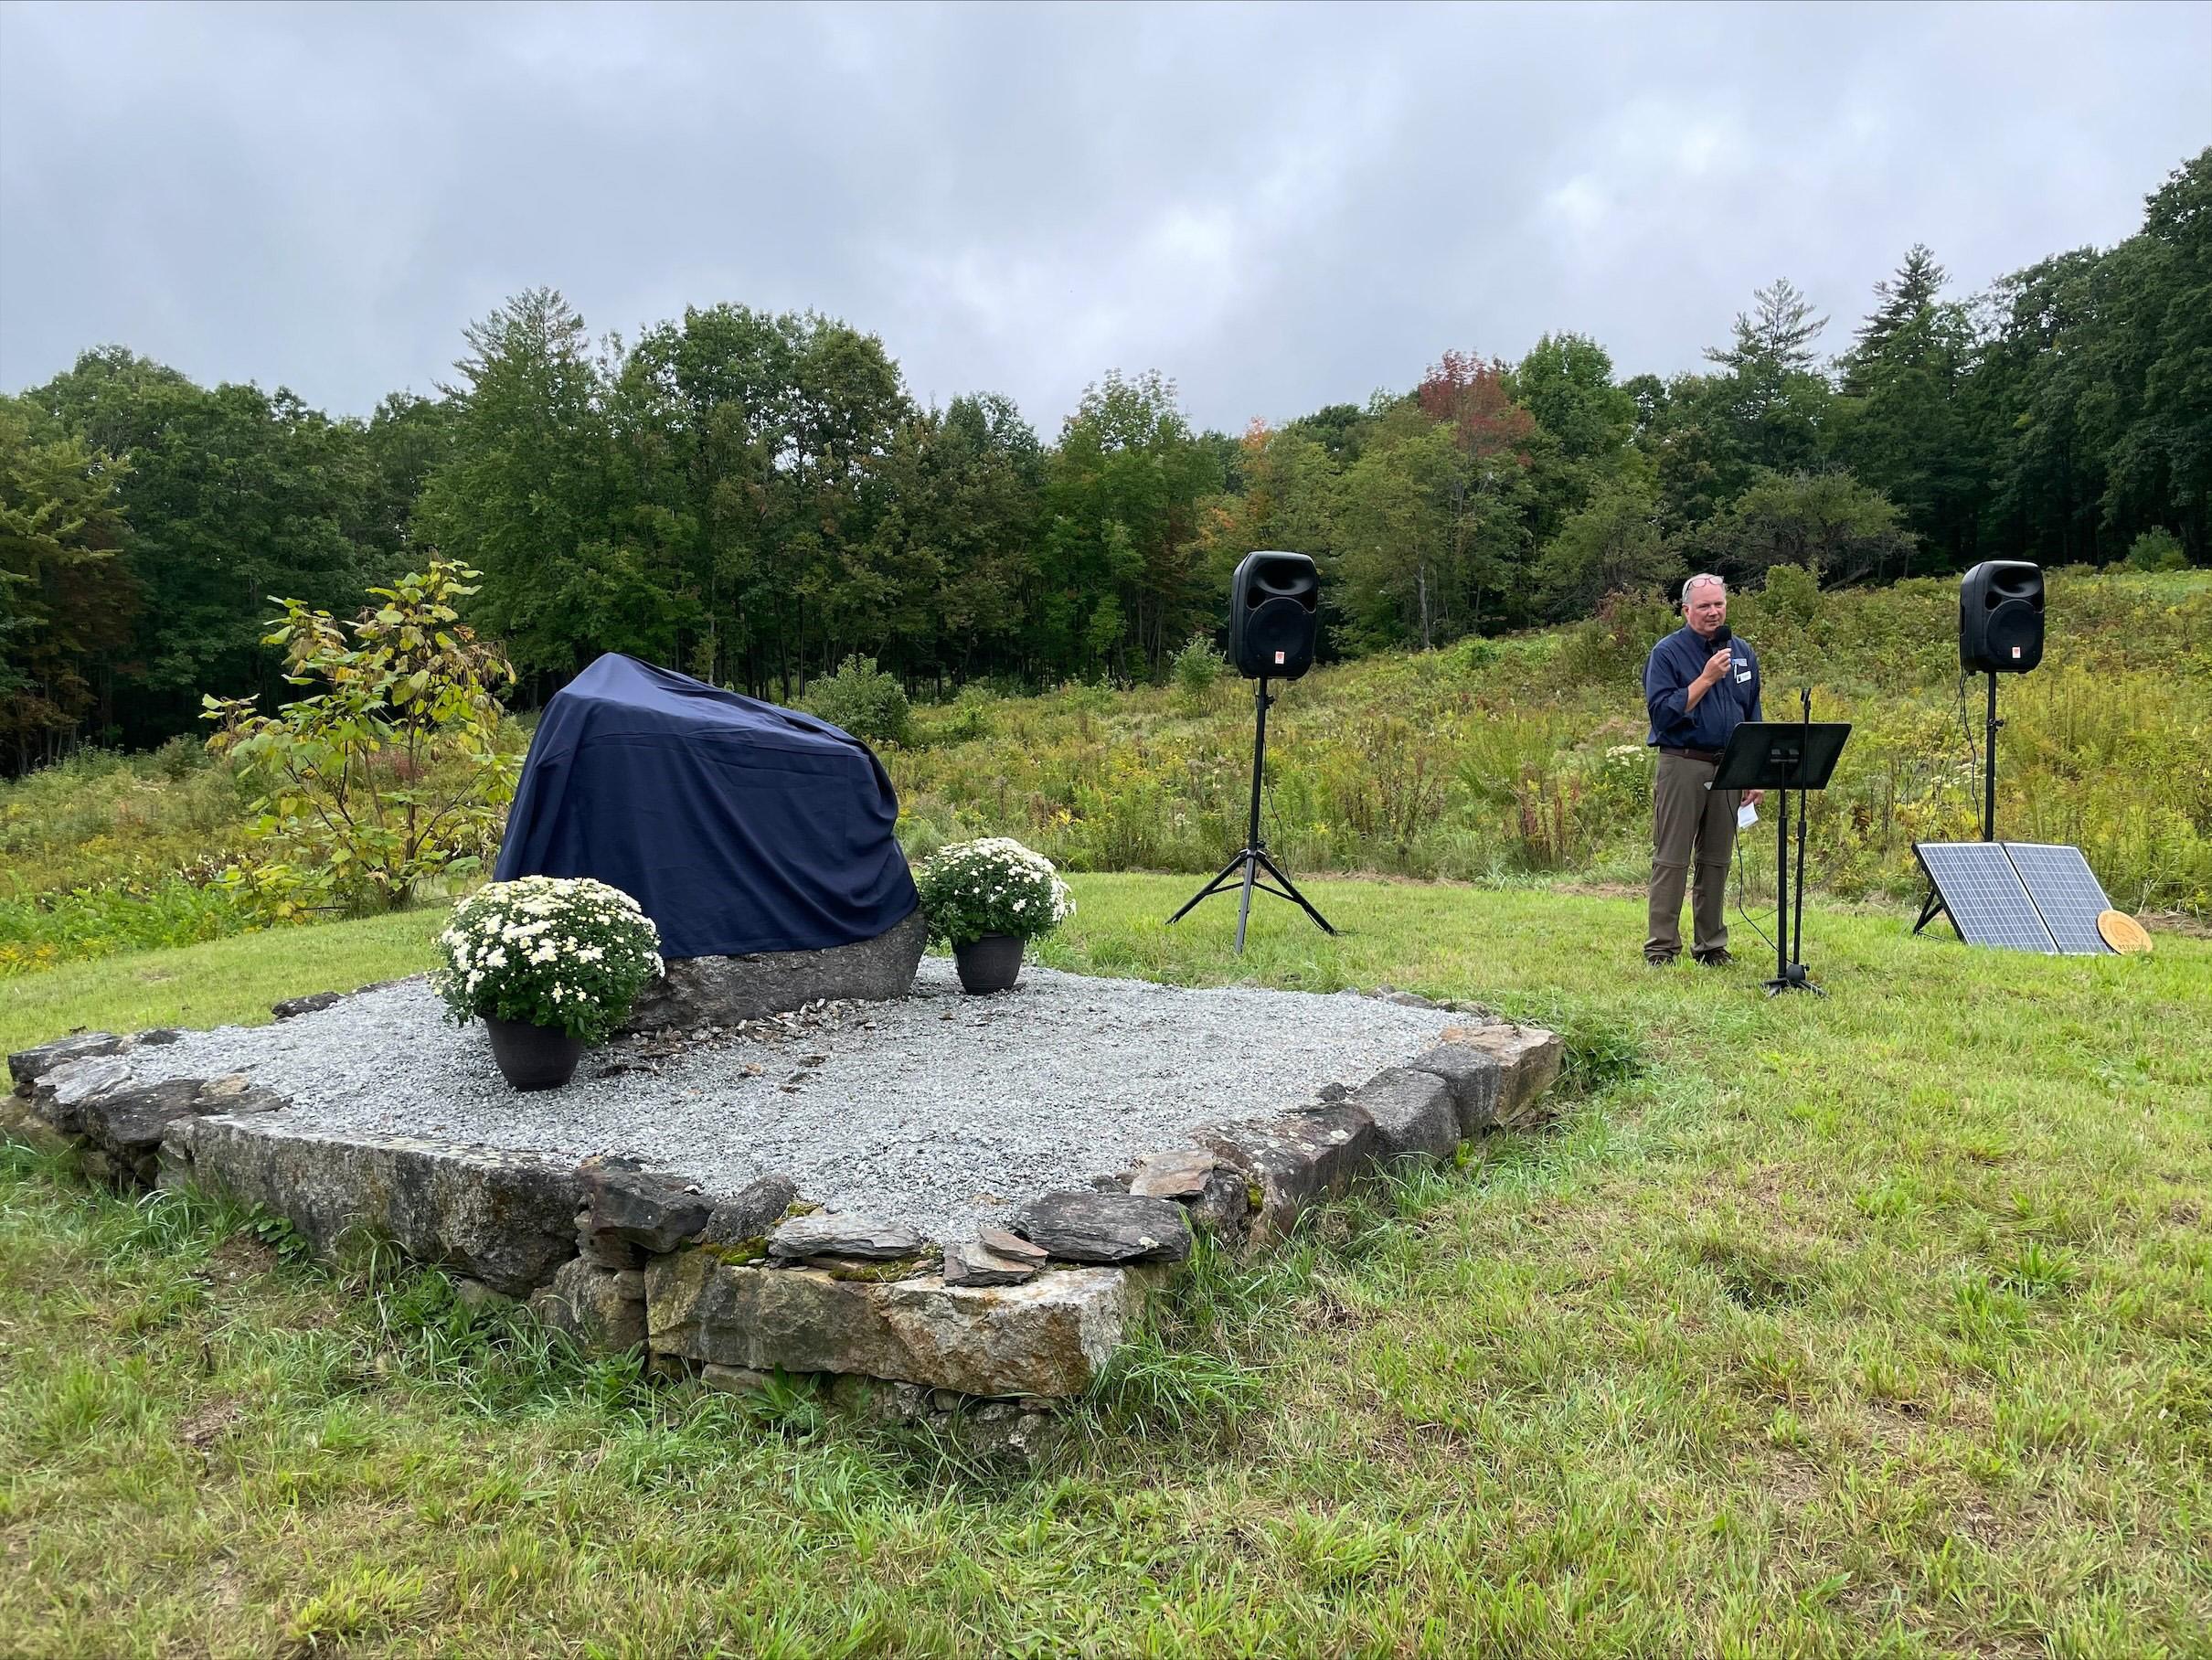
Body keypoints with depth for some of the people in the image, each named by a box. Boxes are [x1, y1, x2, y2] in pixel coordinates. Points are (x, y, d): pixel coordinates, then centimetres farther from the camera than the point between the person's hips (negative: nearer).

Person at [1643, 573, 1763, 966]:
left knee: (1716, 860, 10)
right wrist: (1707, 678, -17)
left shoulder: (1743, 653, 13)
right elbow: (1662, 712, -14)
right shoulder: (1667, 653, -4)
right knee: (1671, 860, -5)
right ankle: (1661, 947, -1)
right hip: (1682, 766, -5)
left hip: (1729, 768, 5)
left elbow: (1753, 717, 18)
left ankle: (1711, 944, 18)